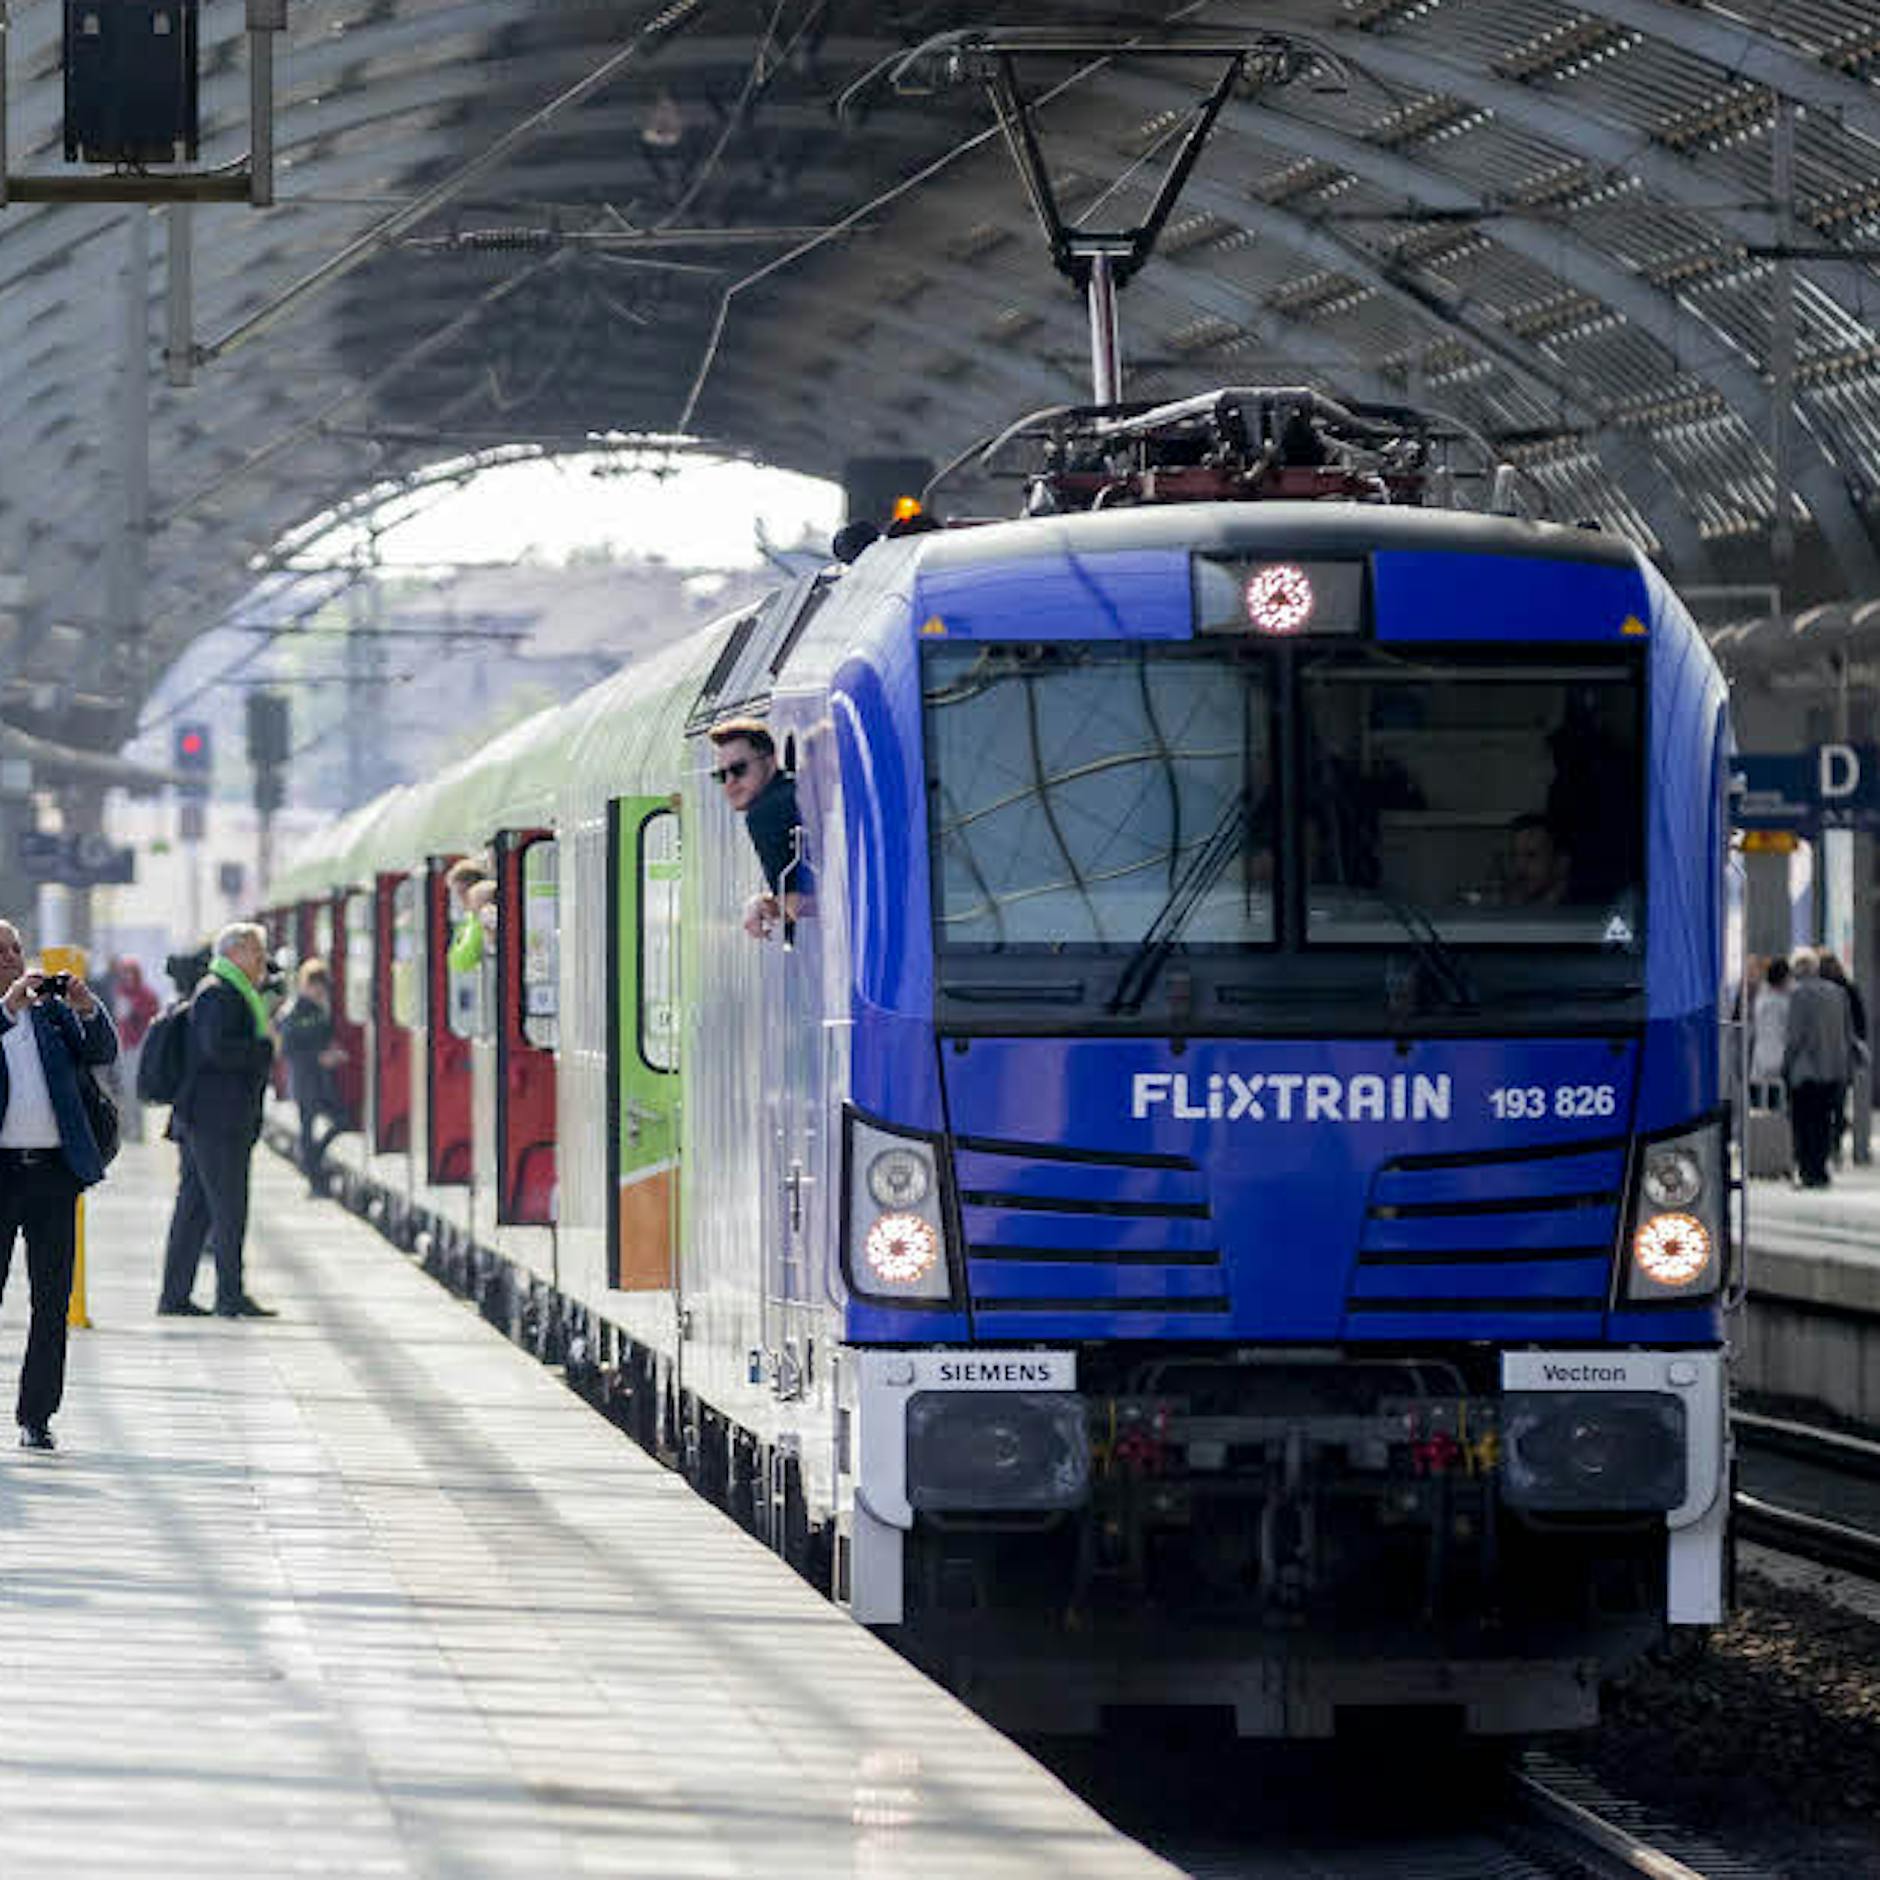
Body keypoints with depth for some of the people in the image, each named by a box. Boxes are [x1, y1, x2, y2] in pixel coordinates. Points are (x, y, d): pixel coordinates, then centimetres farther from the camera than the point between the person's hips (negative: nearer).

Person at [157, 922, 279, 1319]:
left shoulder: (232, 993, 21)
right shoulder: (219, 994, -11)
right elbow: (218, 1048, -23)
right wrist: (265, 1049, -14)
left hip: (201, 1120, 11)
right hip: (219, 1120, -11)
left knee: (195, 1208, 10)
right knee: (229, 1209, -7)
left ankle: (174, 1295, 11)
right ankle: (230, 1296, -6)